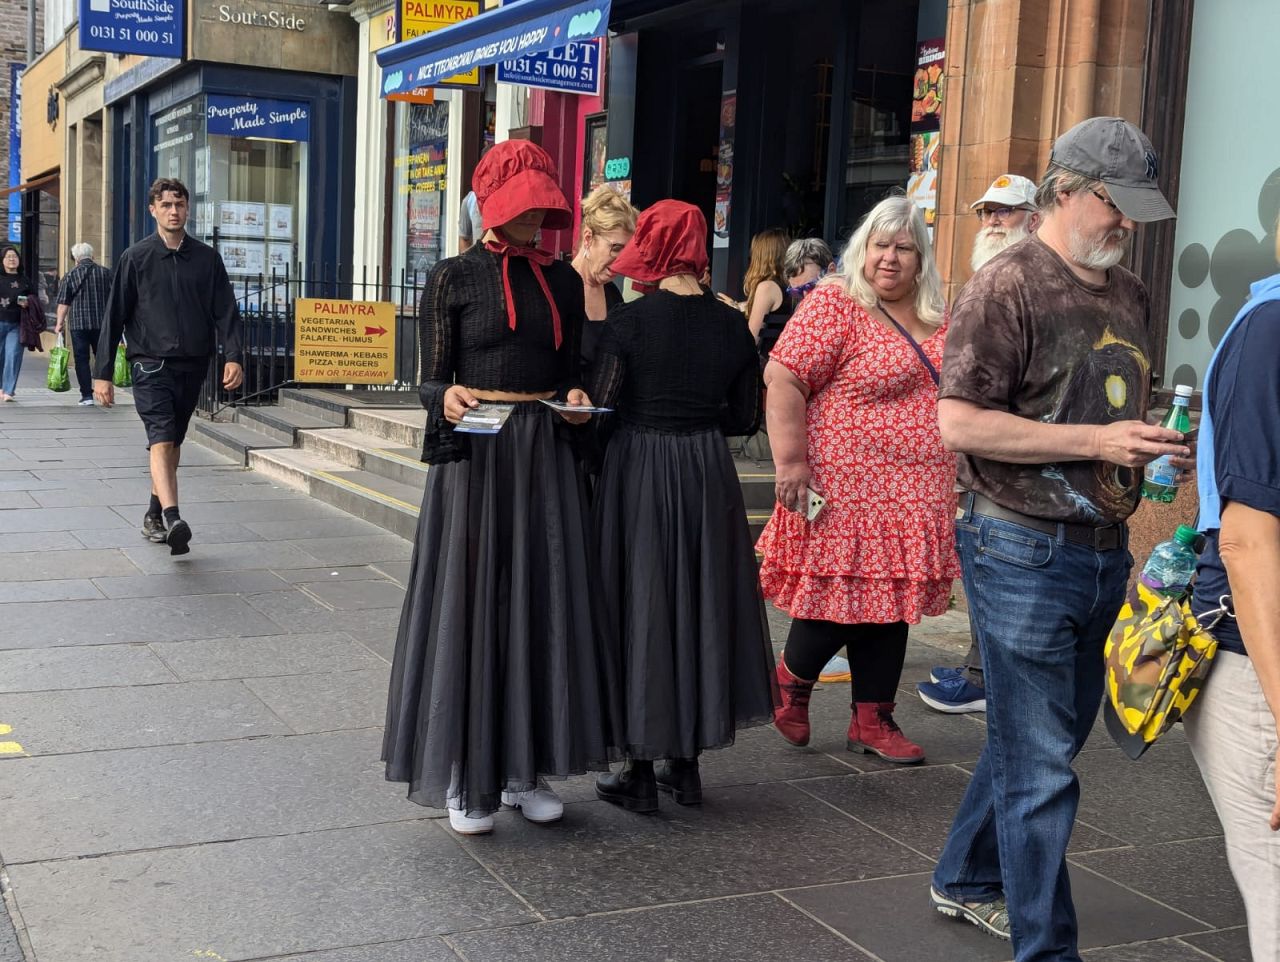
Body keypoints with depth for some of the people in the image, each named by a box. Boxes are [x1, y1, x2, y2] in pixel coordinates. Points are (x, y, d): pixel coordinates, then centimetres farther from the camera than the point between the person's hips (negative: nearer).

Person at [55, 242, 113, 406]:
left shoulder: (71, 275, -2)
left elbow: (64, 302, -3)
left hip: (78, 323, -2)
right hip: (102, 323, 2)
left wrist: (60, 322, 4)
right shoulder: (105, 273, 4)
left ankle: (87, 395, -1)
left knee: (81, 359, 3)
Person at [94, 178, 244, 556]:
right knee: (161, 440, -18)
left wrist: (233, 356, -11)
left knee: (173, 443, 13)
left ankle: (154, 517, 28)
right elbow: (114, 317, 2)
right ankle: (173, 520, -31)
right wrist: (102, 373, -1)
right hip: (150, 364, -3)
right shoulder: (136, 258, 1)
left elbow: (225, 312, 5)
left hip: (192, 365, 3)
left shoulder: (207, 258, 7)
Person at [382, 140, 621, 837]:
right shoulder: (453, 278, 0)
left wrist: (575, 396, -6)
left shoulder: (561, 280, 12)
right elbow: (431, 379, -3)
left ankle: (523, 767, 16)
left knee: (543, 602, 5)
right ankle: (463, 778, 7)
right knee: (470, 603, -2)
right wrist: (448, 399, -26)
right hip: (476, 453, -4)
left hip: (546, 452, 4)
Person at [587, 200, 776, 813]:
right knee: (701, 604, 14)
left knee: (639, 607, 6)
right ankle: (686, 763, 23)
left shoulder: (631, 320, -12)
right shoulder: (732, 325, 0)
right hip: (708, 473, 4)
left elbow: (599, 403, -13)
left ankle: (640, 772, 11)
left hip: (637, 469, -4)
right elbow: (745, 419, 4)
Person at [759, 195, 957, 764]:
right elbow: (782, 379, -16)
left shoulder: (936, 320, 13)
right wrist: (791, 461, -21)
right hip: (846, 488, -7)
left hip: (914, 498, 7)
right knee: (840, 598, -2)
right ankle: (792, 680, 25)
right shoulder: (835, 305, -9)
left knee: (891, 602, 9)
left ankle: (872, 719, 19)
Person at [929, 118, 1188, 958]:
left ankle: (968, 881, 39)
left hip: (1104, 552, 8)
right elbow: (959, 422, -18)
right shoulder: (1008, 287, -12)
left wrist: (1157, 445, 3)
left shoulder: (1131, 294, 13)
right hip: (1024, 551, -8)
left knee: (1047, 737, 20)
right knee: (1040, 768, -1)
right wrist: (1095, 442, -20)